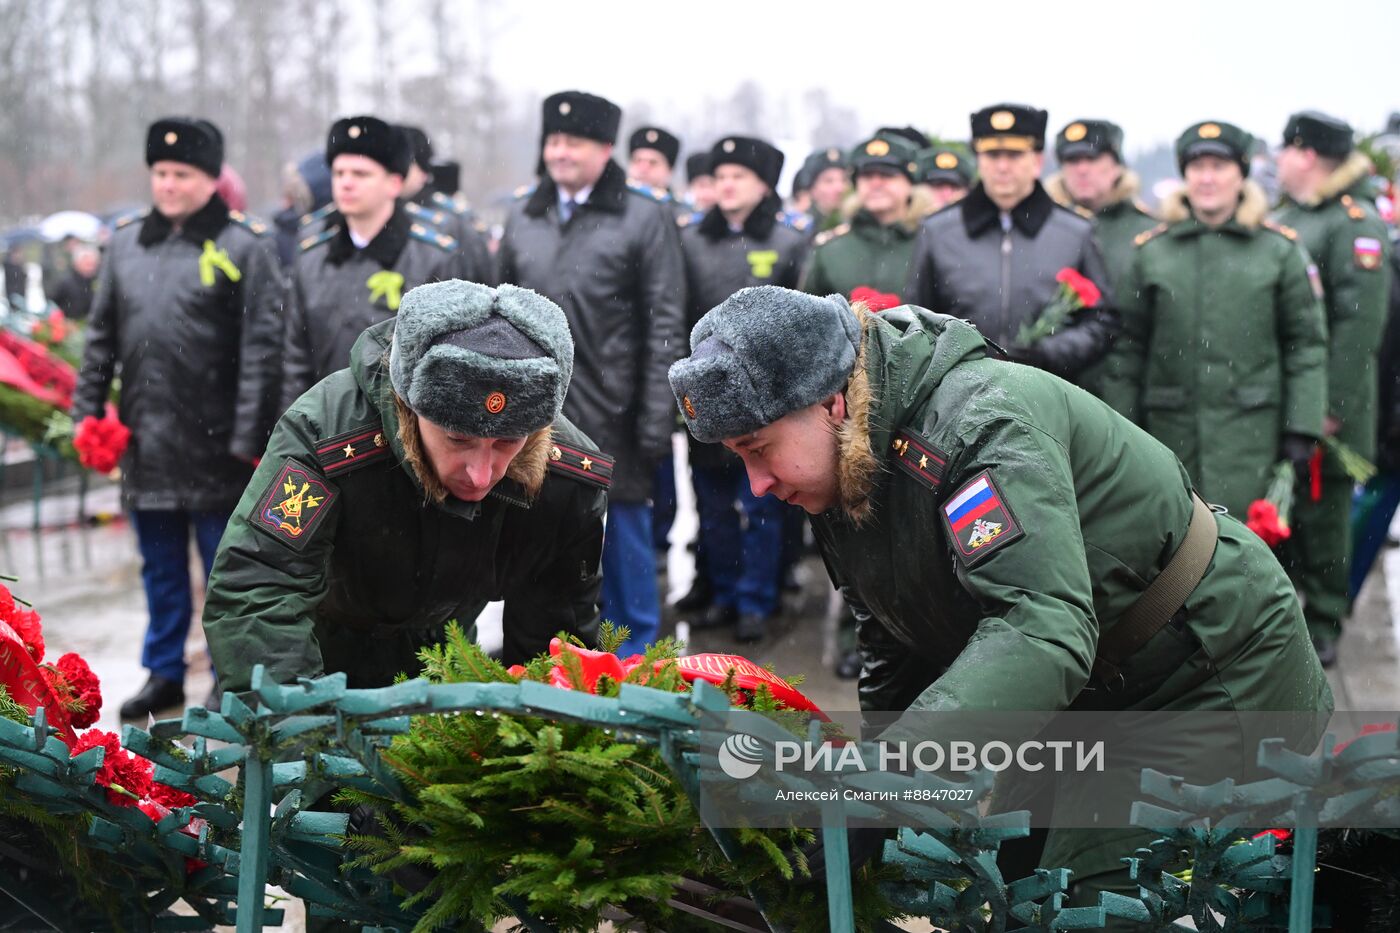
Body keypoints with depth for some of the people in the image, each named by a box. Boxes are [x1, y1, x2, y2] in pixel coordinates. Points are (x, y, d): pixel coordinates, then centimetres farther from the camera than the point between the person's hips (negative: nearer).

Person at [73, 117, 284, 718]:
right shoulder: (126, 241, 9)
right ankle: (164, 673, 28)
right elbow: (102, 334, 14)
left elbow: (262, 347, -10)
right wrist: (87, 410, 7)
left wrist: (249, 435, -14)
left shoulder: (244, 246, -7)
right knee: (160, 567, 16)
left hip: (214, 444, -5)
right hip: (145, 438, 5)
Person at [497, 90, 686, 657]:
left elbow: (665, 326, -7)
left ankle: (635, 641, 21)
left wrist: (656, 420, -12)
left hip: (610, 412, -4)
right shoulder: (522, 216, 10)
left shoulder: (646, 218, -4)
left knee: (622, 522, 6)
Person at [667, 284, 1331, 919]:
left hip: (1220, 680, -9)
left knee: (1086, 899, -16)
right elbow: (897, 654, 10)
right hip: (1101, 695, 9)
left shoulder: (978, 419, -31)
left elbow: (1044, 634, -44)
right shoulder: (850, 471, -1)